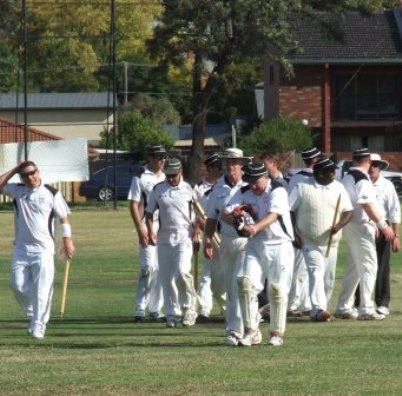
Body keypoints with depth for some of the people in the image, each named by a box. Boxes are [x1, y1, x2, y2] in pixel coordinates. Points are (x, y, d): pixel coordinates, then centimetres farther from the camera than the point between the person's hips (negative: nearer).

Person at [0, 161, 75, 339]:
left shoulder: (51, 193, -1)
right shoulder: (17, 191, 9)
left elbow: (63, 218, 2)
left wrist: (67, 241, -4)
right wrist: (15, 170, 2)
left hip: (44, 249, -4)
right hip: (21, 249, 4)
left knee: (41, 289, -9)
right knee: (18, 285, 0)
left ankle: (38, 326, -7)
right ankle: (32, 313, 22)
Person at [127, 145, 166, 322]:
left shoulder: (165, 178, 15)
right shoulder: (141, 178, -3)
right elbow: (134, 204, -7)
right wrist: (140, 229, -15)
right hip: (148, 227, -6)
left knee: (161, 269, 5)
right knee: (149, 266, -13)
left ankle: (156, 309, 10)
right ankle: (140, 308, -7)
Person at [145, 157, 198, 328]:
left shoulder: (189, 189, 2)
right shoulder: (158, 190, 6)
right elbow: (149, 212, 10)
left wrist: (197, 234, -5)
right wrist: (150, 231, -4)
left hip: (184, 237, -3)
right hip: (164, 238, 3)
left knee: (182, 272, -19)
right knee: (167, 277, 2)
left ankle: (189, 306, 0)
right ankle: (172, 314, 9)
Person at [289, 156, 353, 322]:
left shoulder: (338, 188, 5)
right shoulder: (302, 188, -6)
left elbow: (348, 212, 5)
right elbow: (290, 211, -2)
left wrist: (339, 225, -15)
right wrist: (295, 234, -9)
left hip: (331, 242, 5)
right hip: (310, 241, -5)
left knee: (328, 278, 7)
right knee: (316, 273, -18)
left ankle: (318, 311, 17)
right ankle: (318, 309, -28)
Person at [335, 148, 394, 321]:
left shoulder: (347, 177, 13)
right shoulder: (362, 178, -15)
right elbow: (367, 205, -23)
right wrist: (383, 225, -19)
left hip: (350, 226, 9)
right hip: (361, 226, -9)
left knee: (353, 268, 16)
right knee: (368, 266, -7)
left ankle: (344, 307, 19)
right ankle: (366, 309, -11)